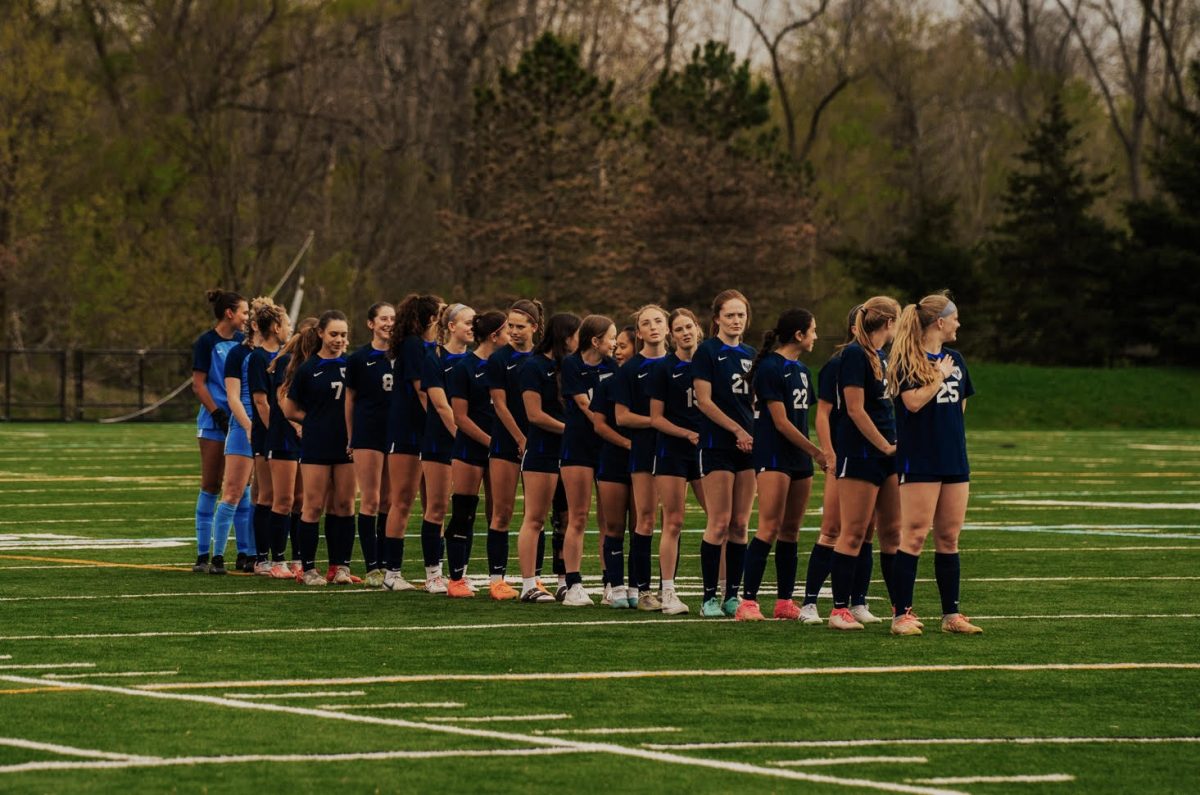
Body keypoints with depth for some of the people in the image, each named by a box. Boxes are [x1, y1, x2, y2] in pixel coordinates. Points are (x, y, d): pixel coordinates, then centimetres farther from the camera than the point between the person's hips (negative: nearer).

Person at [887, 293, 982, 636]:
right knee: (915, 535, -8)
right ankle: (902, 614, -6)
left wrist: (949, 433, 14)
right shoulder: (908, 360, -8)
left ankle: (951, 614, 13)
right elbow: (913, 401, -21)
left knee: (949, 538, 9)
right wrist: (940, 377, -11)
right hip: (920, 462, -7)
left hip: (954, 461, 7)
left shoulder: (955, 359, 15)